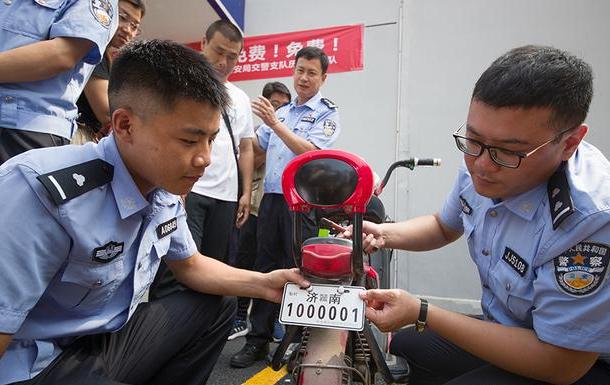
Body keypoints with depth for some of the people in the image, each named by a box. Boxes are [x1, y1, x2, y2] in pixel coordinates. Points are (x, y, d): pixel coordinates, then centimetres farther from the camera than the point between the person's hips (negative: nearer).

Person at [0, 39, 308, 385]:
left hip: (112, 337, 8)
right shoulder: (41, 191, -29)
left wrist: (263, 284, -3)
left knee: (218, 306, 11)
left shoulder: (165, 191, -4)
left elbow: (189, 265, 9)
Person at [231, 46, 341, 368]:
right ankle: (258, 340, 18)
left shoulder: (327, 113, 2)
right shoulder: (281, 111, 21)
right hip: (271, 199, 5)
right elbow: (258, 147, 19)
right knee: (265, 268, 8)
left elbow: (310, 152, -13)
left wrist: (274, 124, -17)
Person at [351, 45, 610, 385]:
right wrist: (384, 234, -9)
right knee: (399, 345, 7)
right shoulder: (479, 166, -11)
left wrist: (421, 313, -27)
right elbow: (444, 227, 9)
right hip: (505, 327, 7)